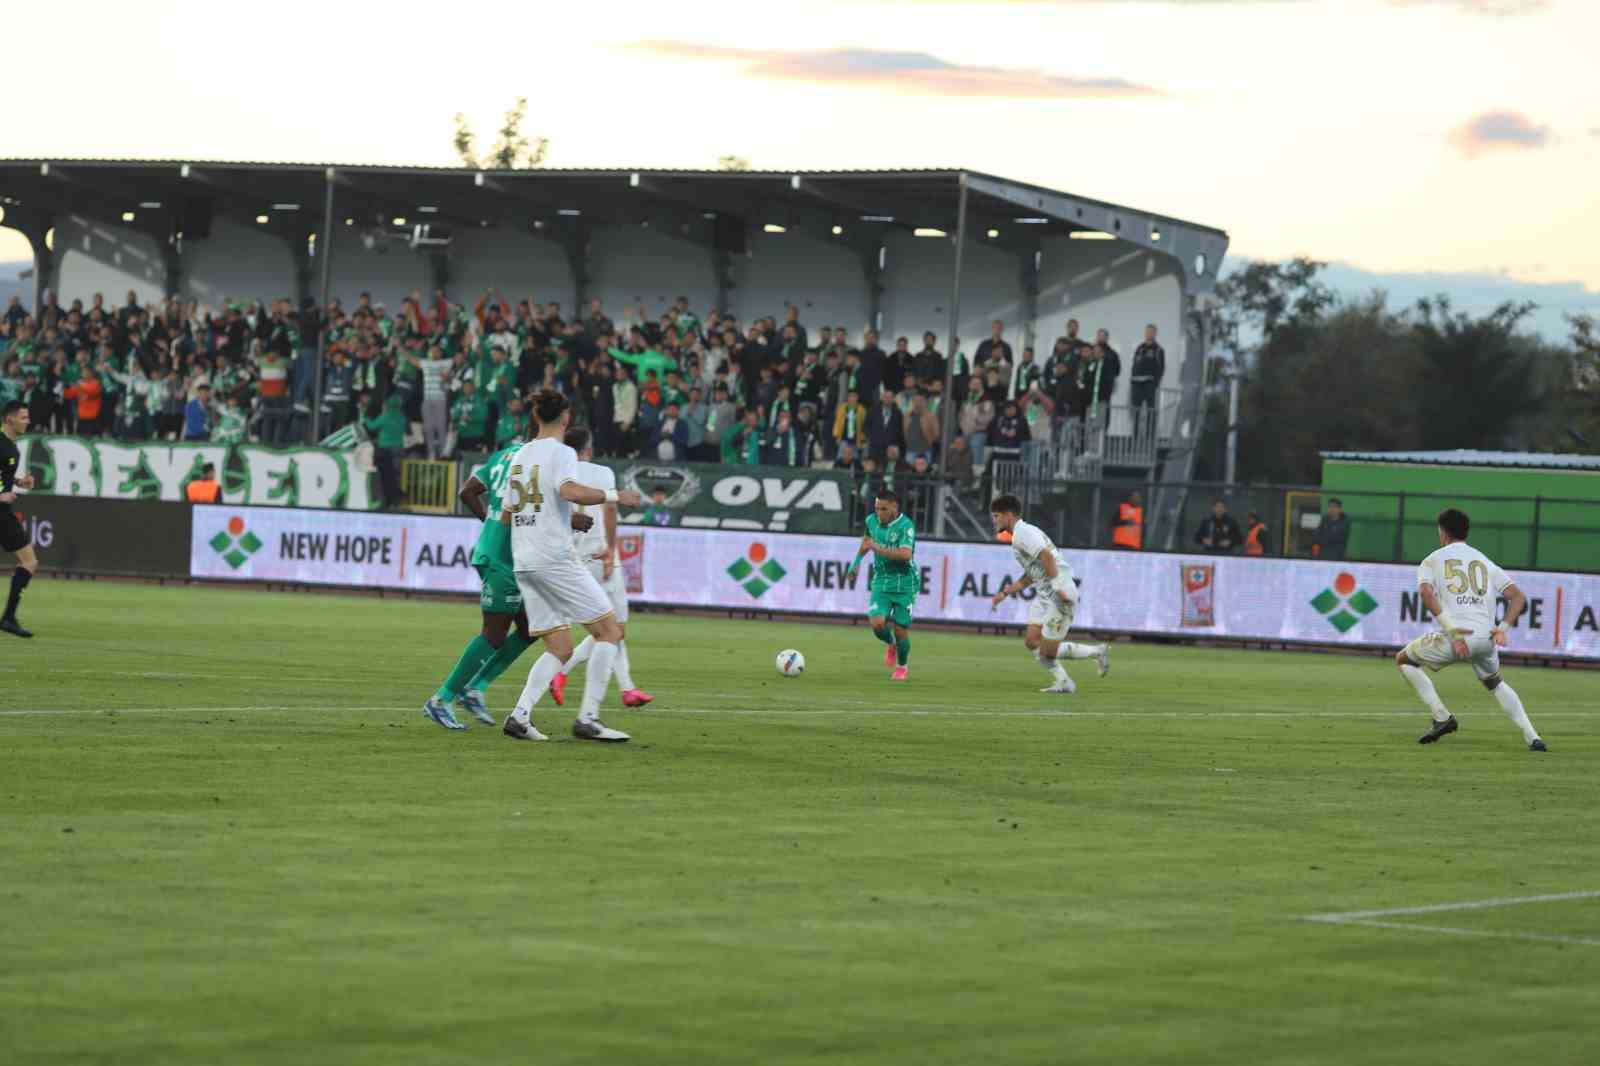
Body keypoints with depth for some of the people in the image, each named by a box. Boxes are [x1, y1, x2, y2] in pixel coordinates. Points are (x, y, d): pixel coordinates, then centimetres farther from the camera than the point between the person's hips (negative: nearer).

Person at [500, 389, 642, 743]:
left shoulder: (520, 455, 17)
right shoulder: (561, 452, -5)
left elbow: (506, 515, 21)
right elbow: (570, 490, -26)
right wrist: (614, 496, -15)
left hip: (523, 563, 8)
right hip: (556, 559, -8)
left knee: (560, 648, 9)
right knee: (610, 631, -2)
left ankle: (520, 716, -7)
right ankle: (588, 718, -10)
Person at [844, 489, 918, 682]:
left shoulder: (905, 526, -18)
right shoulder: (872, 520, 1)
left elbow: (905, 554, -32)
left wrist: (879, 549, -34)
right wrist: (856, 561, 24)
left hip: (904, 584, -4)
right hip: (881, 581, 4)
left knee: (900, 629, 0)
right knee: (877, 623, -15)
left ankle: (902, 667, 27)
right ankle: (892, 644, 21)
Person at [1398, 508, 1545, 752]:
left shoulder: (1432, 560, 12)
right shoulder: (1485, 562, 23)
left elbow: (1426, 592, -10)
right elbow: (1518, 597, 11)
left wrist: (1451, 630, -15)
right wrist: (1503, 629, 2)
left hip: (1454, 638, -4)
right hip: (1486, 638, 4)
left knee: (1403, 659, 20)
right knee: (1495, 683, 31)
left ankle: (1441, 717, 8)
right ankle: (1532, 737, 15)